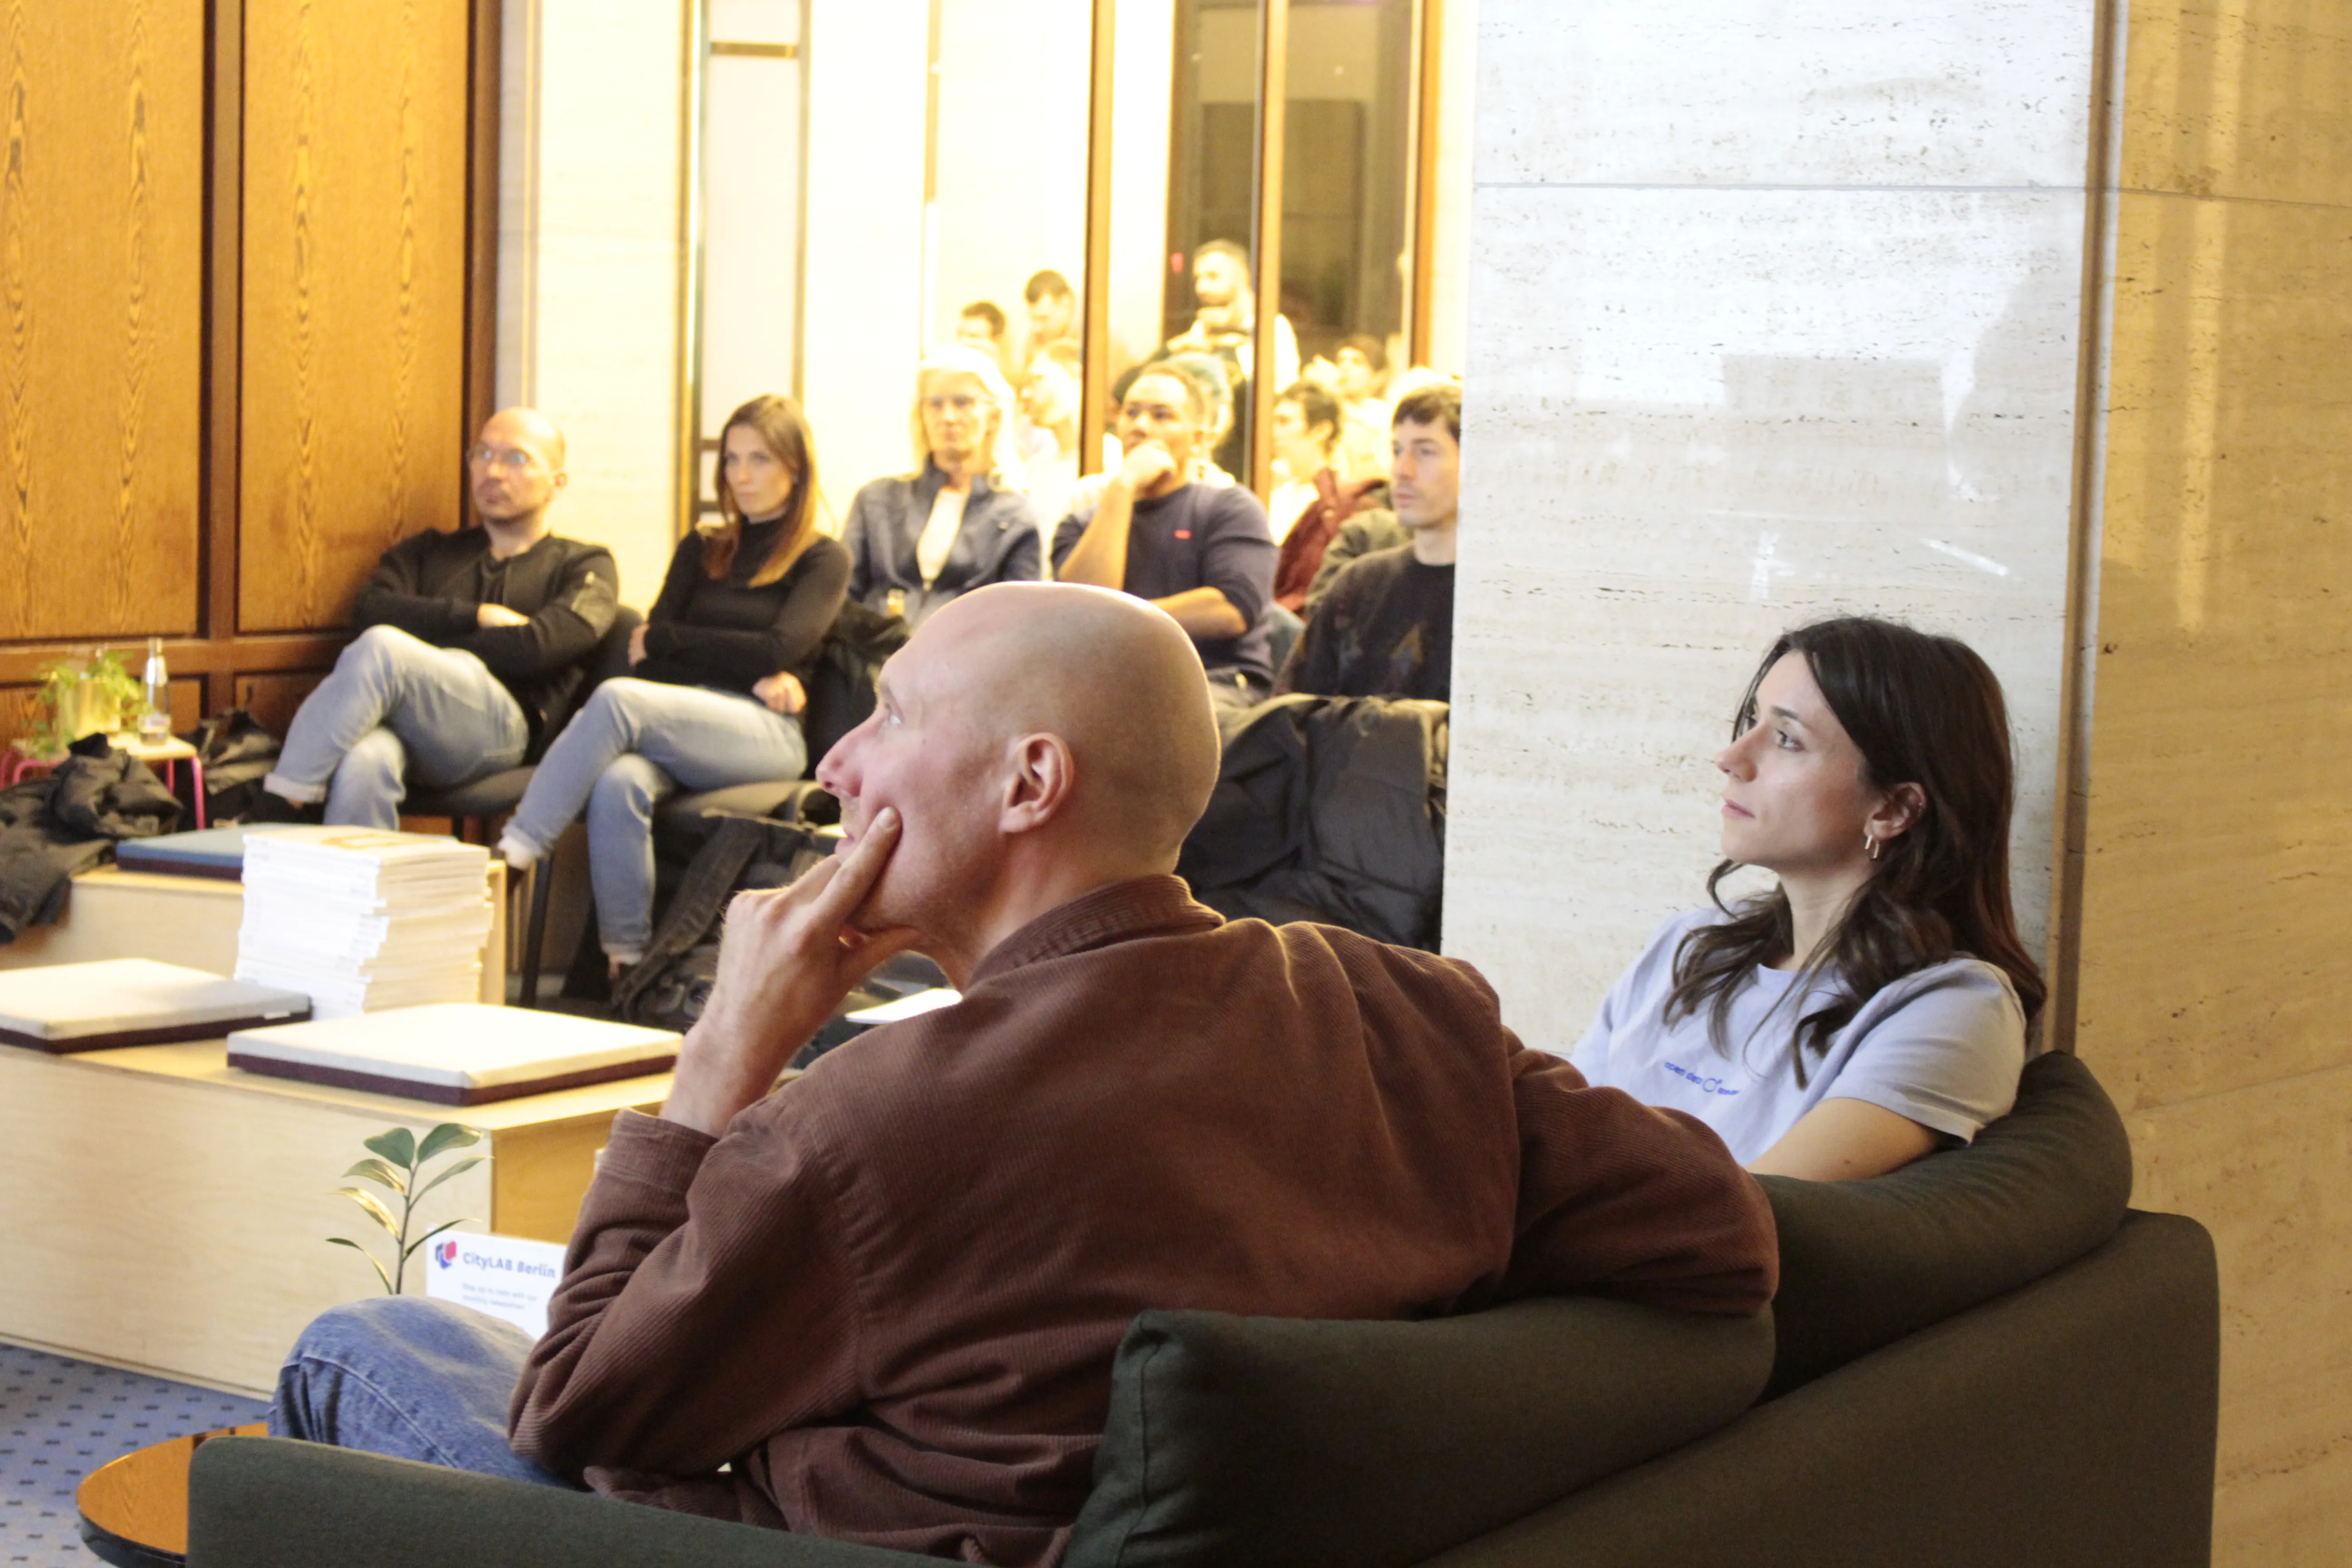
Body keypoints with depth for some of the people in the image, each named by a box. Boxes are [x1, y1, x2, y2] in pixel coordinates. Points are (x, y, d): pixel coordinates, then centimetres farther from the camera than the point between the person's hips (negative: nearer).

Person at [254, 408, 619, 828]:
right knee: (363, 765, -36)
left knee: (381, 648, -31)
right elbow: (371, 609, 11)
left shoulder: (583, 566, 19)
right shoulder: (430, 552, 31)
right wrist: (475, 616, 2)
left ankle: (278, 810, -28)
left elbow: (538, 645, -1)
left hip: (498, 727, -3)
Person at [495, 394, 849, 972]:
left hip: (765, 734, -4)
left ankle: (513, 853, -35)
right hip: (679, 718, 4)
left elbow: (779, 651, -4)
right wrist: (751, 675, -4)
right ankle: (624, 964, -34)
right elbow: (646, 658, 12)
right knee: (618, 785, -35)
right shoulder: (701, 550, 26)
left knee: (618, 698, -33)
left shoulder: (824, 560, 13)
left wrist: (662, 640, 3)